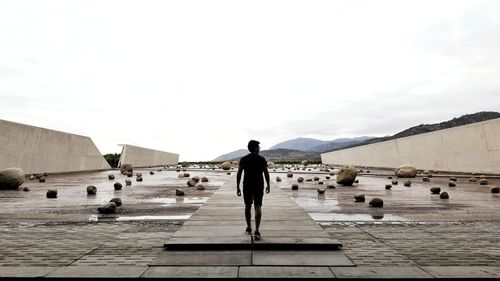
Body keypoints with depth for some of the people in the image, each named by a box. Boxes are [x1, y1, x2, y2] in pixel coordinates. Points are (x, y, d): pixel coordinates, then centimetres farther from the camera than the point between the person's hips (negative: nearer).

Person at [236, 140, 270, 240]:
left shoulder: (243, 159, -1)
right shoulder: (262, 159, -3)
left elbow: (239, 173, -6)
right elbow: (266, 173, -1)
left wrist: (238, 187, -2)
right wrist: (268, 185, 10)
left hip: (247, 186, 1)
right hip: (259, 186, -1)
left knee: (248, 206, 17)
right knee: (258, 208, 1)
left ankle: (249, 227, 29)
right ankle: (256, 231, -7)